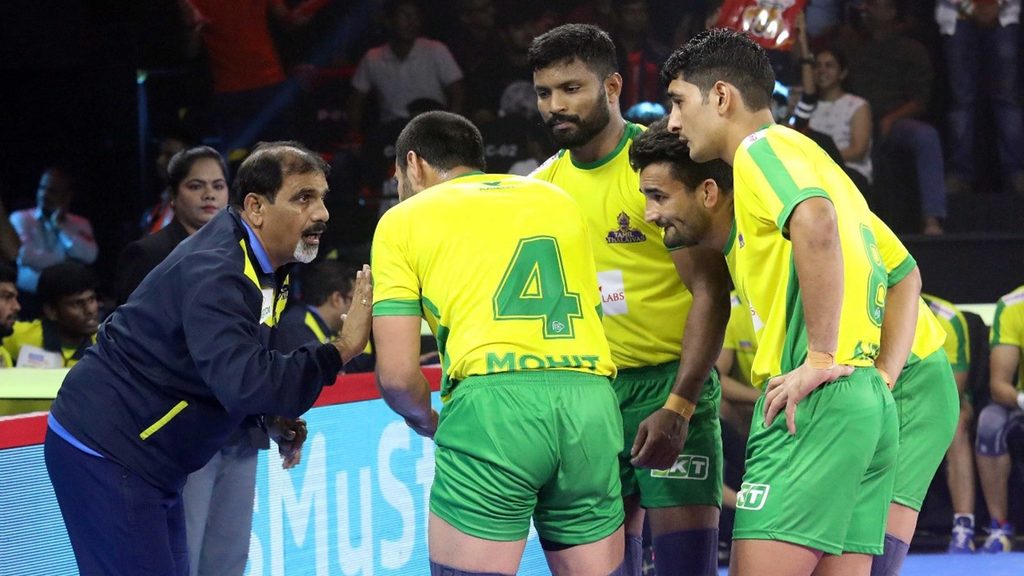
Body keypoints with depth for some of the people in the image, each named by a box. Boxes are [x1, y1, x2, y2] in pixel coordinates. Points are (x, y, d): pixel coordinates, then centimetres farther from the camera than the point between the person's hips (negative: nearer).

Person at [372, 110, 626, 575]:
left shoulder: (404, 220, 12)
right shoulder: (557, 199, 25)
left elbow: (397, 374, 6)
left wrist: (427, 421, 24)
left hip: (493, 402, -4)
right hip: (591, 398, 4)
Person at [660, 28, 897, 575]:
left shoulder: (762, 146, -3)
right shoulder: (804, 155, 25)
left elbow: (815, 221, -24)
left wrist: (821, 358, -21)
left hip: (814, 403, -9)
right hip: (872, 403, 9)